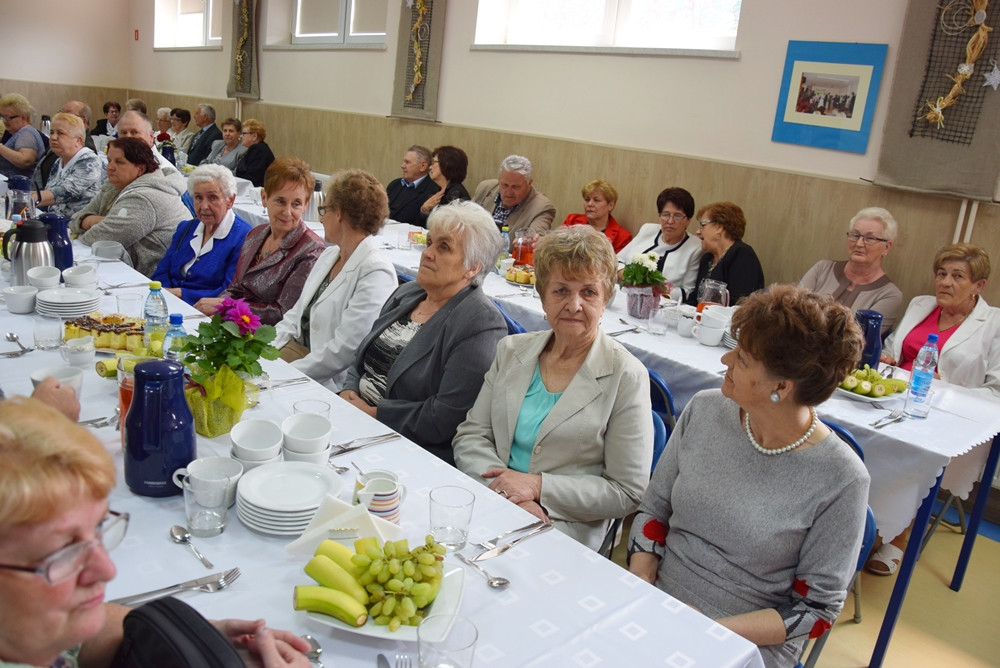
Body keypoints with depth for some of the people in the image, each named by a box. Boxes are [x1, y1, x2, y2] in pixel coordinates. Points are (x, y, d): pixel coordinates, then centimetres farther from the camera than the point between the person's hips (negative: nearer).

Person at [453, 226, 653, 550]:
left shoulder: (626, 376, -4)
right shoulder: (512, 350, 11)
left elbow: (627, 492, -4)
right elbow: (470, 436, 8)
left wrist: (538, 486, -13)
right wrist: (503, 489, -11)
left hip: (564, 530, -4)